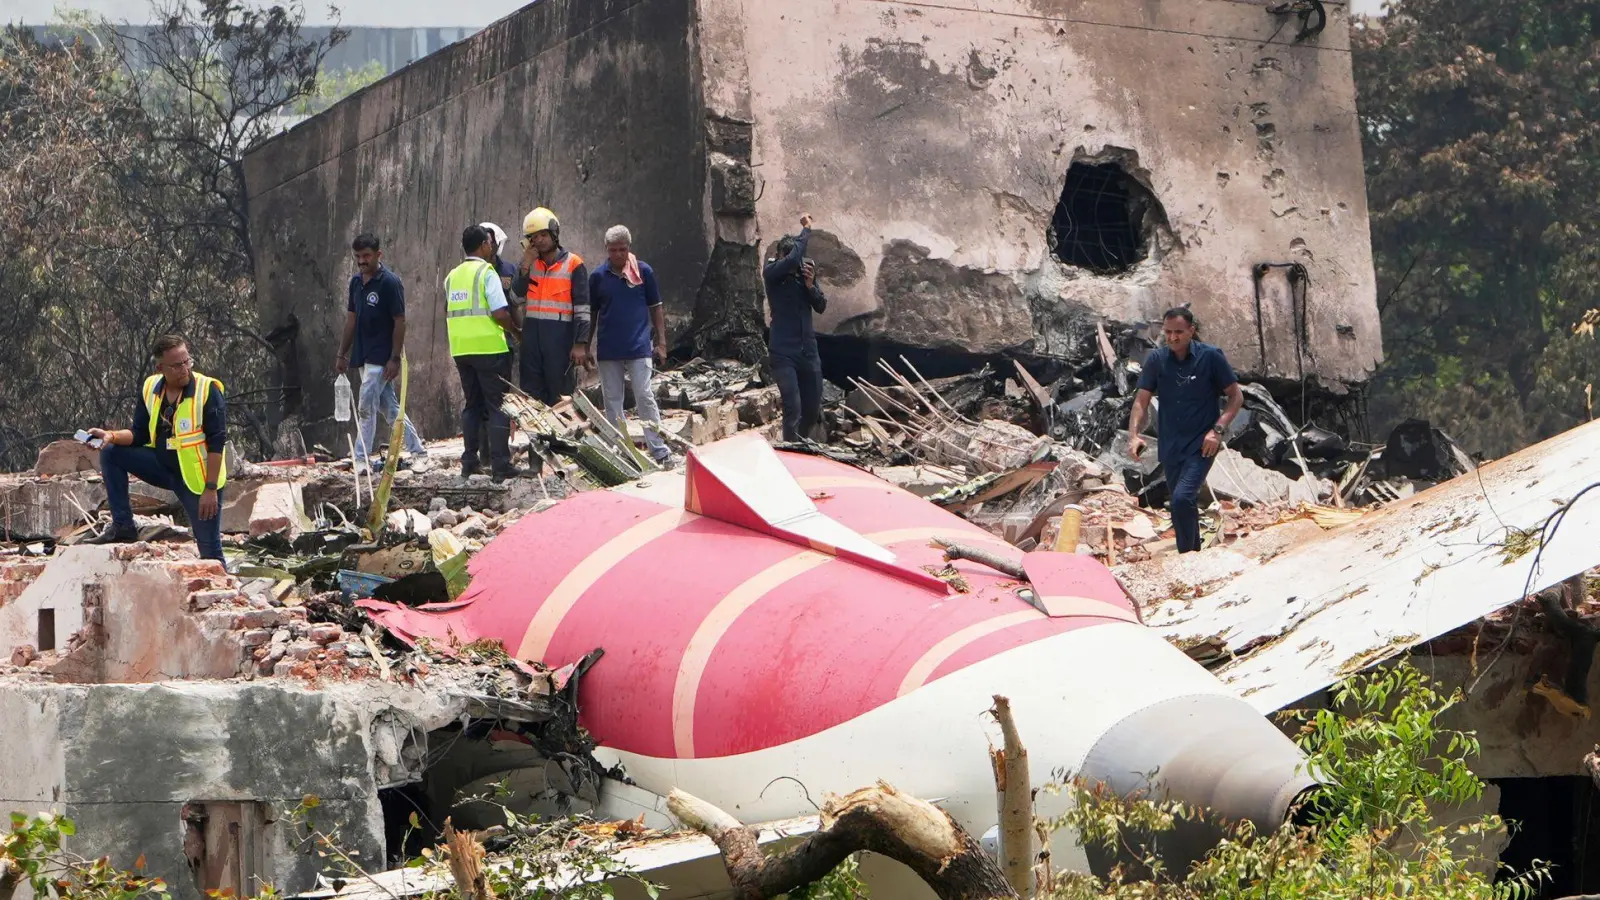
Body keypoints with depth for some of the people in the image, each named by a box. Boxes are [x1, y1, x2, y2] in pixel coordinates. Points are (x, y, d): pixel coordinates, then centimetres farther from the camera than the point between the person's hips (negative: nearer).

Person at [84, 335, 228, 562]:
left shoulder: (207, 390, -17)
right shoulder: (150, 389, 0)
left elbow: (217, 443, -18)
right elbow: (140, 435, 7)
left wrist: (211, 489, -21)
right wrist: (112, 436, -14)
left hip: (197, 478, -5)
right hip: (162, 465, 6)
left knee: (210, 550, -6)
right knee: (111, 452, -5)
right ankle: (123, 526, -2)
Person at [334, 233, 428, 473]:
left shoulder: (390, 282, -13)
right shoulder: (356, 282, 9)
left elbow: (400, 322, -13)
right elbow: (351, 319, 16)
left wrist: (395, 358, -16)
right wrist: (342, 354, 15)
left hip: (381, 358, -7)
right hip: (363, 357, 7)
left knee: (366, 408, -8)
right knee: (391, 408, 10)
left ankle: (361, 460, -1)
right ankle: (418, 451, 18)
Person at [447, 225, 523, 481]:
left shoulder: (452, 276, 12)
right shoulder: (486, 272, -8)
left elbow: (448, 312, 15)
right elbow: (500, 313, -13)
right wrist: (516, 331, 1)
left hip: (461, 349, 6)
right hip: (489, 348, -6)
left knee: (472, 405, 15)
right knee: (498, 406, -2)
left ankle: (469, 462, 14)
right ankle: (500, 466, -5)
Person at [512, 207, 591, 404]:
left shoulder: (573, 265, -2)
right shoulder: (529, 263, 12)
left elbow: (582, 309, -6)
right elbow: (516, 297, 3)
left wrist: (580, 344, -12)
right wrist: (525, 267, -7)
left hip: (560, 336, -5)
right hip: (532, 334, 5)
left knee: (560, 396, -1)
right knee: (532, 394, 7)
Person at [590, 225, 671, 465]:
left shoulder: (644, 272, 0)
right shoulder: (598, 276, 3)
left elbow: (655, 308, 6)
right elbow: (591, 313, 11)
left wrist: (661, 341, 1)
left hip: (639, 346, -2)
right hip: (608, 350, 2)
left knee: (645, 398, -6)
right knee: (612, 400, 7)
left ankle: (659, 450, -4)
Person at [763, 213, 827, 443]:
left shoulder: (806, 271, 5)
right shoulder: (772, 272, -10)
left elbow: (821, 307, 5)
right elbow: (793, 258, -29)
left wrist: (810, 284, -13)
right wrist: (806, 229, -17)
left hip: (808, 350, 5)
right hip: (784, 352, -5)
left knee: (813, 408, 13)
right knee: (793, 408, -15)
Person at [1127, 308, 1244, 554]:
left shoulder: (1210, 357, -9)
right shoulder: (1156, 359, 0)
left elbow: (1236, 396, -3)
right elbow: (1141, 400, 0)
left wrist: (1218, 430, -15)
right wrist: (1134, 435, -15)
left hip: (1201, 444, -4)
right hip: (1170, 445, 4)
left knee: (1183, 498, -22)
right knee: (1184, 504, 16)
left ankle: (1187, 556, -12)